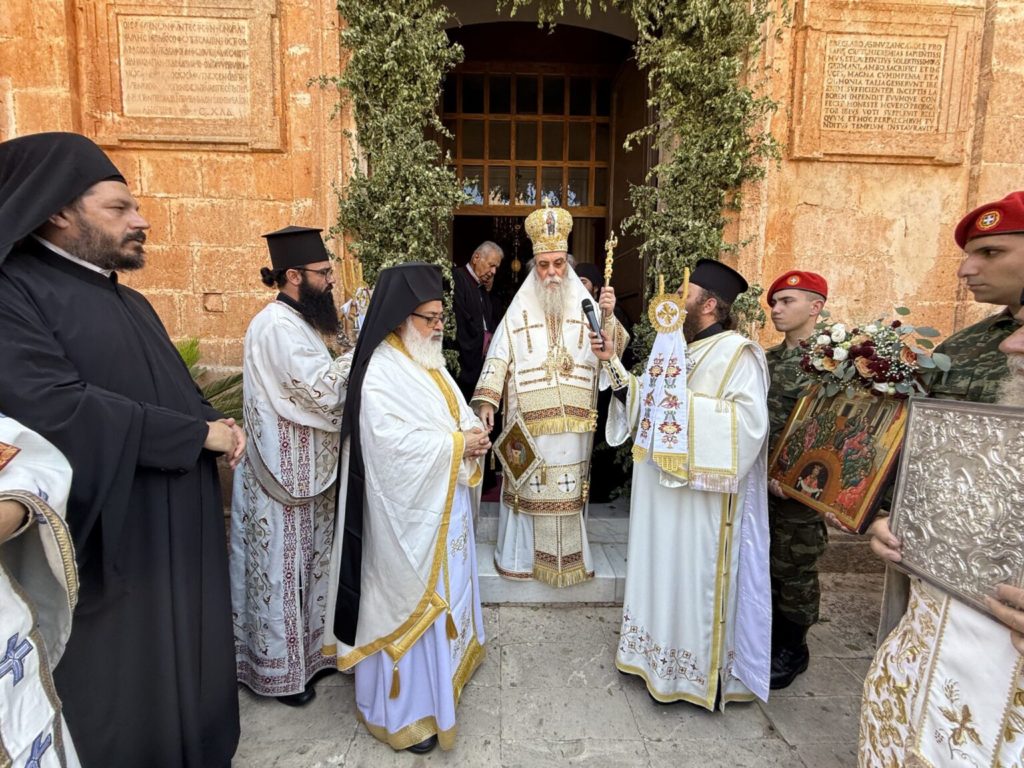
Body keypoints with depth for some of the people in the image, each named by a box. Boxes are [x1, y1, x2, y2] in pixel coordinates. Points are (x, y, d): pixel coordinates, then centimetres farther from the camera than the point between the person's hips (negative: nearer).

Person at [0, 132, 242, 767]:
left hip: (182, 526, 8)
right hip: (115, 537, -8)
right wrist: (199, 434, -19)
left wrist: (222, 426, -6)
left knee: (188, 664, 20)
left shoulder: (131, 303, 14)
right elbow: (57, 408, -27)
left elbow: (180, 390, 17)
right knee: (127, 684, 8)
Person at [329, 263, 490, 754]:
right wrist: (457, 444, -21)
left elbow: (456, 412, 14)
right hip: (409, 509, -9)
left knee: (443, 588, 22)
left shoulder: (429, 362, 9)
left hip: (444, 501, 9)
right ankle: (404, 709, 22)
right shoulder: (382, 372, -20)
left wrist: (473, 433, -7)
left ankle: (443, 667, 43)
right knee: (411, 597, 4)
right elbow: (393, 442, -28)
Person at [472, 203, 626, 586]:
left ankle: (567, 553, 26)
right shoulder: (519, 311, 2)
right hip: (529, 422, -1)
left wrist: (608, 318, -21)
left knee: (568, 489, 9)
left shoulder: (585, 306, 5)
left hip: (572, 423, 1)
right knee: (528, 487, 7)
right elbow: (498, 360, 1)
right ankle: (521, 553, 24)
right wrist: (486, 401, -10)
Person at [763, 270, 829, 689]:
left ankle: (792, 650, 28)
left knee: (793, 570, 9)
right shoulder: (767, 359, 10)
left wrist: (807, 480, -20)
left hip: (798, 487, -6)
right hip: (758, 480, 6)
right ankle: (767, 635, 35)